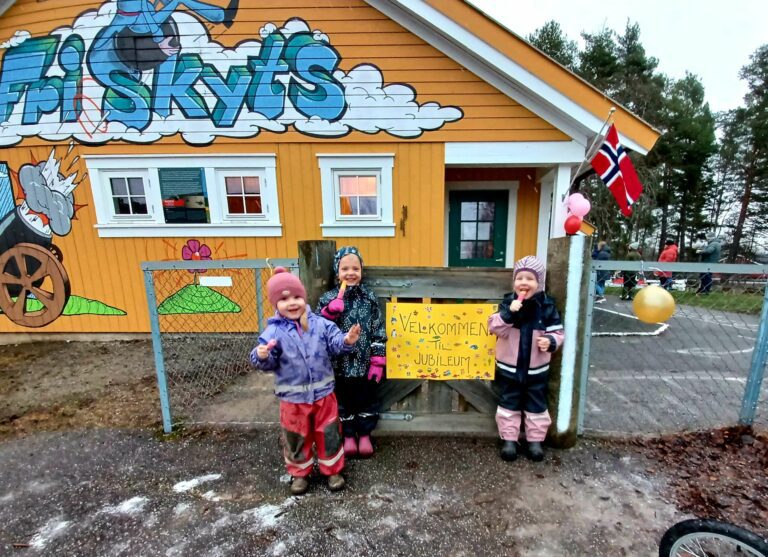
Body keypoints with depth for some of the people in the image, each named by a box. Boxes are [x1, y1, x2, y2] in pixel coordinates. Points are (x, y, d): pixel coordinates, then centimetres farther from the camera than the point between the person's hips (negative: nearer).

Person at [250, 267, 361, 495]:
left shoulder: (320, 324, -7)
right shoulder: (274, 331, -11)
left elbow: (334, 344, -5)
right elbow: (269, 363, -10)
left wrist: (347, 341, -27)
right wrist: (262, 357, -33)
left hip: (323, 393, 1)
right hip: (293, 398, -1)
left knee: (329, 434, 14)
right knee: (296, 437, 17)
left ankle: (333, 470, 36)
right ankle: (299, 473, 41)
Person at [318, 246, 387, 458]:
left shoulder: (370, 298, -4)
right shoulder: (329, 299, -5)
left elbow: (378, 332, -2)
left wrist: (378, 362, -5)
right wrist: (331, 311, -24)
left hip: (365, 363, 1)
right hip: (340, 364, 0)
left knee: (367, 399, 15)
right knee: (343, 400, 16)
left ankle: (364, 435, 37)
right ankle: (348, 435, 37)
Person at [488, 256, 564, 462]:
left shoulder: (547, 306, -7)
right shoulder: (507, 302, -8)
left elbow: (557, 331, 0)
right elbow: (495, 328, -16)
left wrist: (551, 341, -21)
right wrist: (509, 313, -31)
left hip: (537, 369, 1)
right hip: (508, 367, 0)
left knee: (536, 406, 15)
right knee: (508, 404, 12)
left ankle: (535, 440, 32)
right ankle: (509, 439, 27)